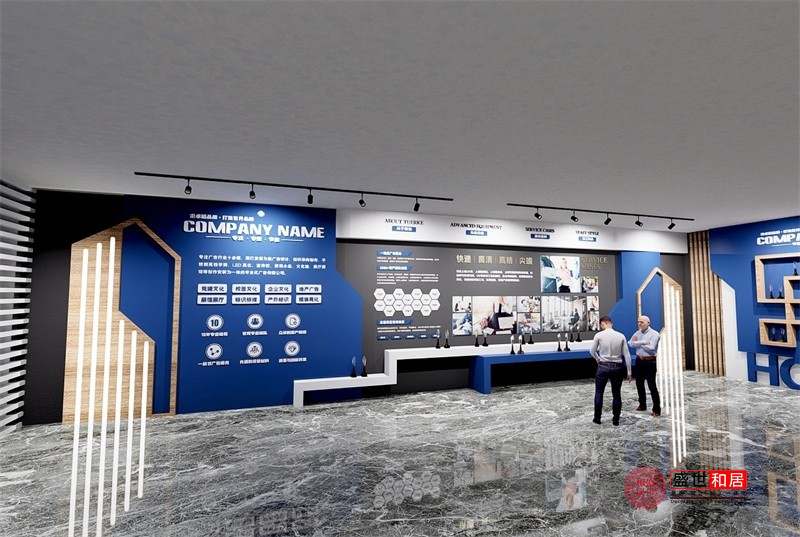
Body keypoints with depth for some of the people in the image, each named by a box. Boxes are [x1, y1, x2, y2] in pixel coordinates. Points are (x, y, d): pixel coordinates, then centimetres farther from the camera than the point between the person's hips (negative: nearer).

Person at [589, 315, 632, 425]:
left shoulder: (599, 335, -9)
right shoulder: (621, 336, -4)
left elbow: (591, 350, 1)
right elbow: (627, 355, -2)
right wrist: (629, 371, 4)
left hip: (603, 366, -2)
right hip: (617, 367, 2)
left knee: (599, 393, 11)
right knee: (616, 394, 14)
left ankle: (597, 418, 17)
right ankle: (616, 419, 21)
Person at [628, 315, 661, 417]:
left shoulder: (654, 334, -12)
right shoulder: (637, 333, 7)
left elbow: (651, 348, -22)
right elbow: (631, 343, -4)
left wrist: (638, 343, -11)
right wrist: (643, 342, -17)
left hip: (650, 362, -6)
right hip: (639, 361, 6)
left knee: (652, 386, -3)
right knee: (639, 385, 15)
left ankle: (657, 409, 7)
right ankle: (642, 405, 30)